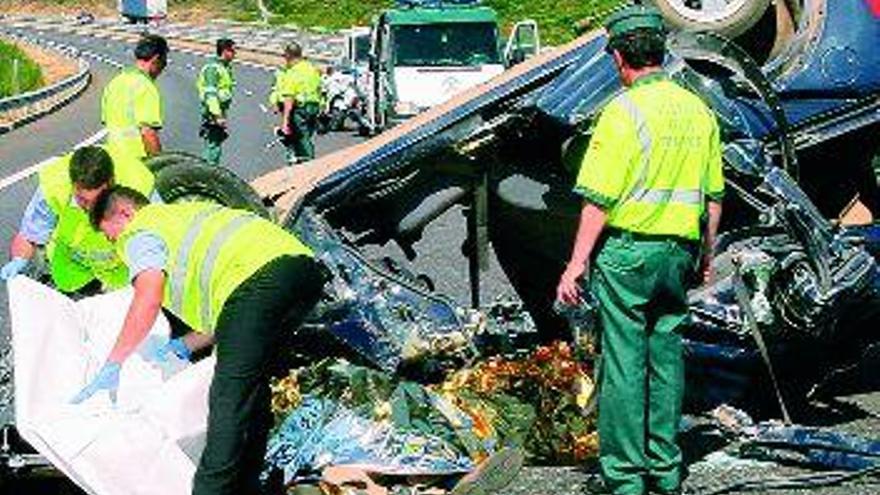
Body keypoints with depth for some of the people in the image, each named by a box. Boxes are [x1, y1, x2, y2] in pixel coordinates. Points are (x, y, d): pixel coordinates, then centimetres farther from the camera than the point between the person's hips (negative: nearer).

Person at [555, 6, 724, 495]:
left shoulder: (624, 111, -12)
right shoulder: (699, 111, 7)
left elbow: (600, 200, -14)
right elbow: (714, 197, 12)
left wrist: (577, 264, -9)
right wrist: (707, 255, 23)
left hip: (627, 249, -6)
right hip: (679, 251, 6)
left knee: (624, 362, 0)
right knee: (666, 355, 13)